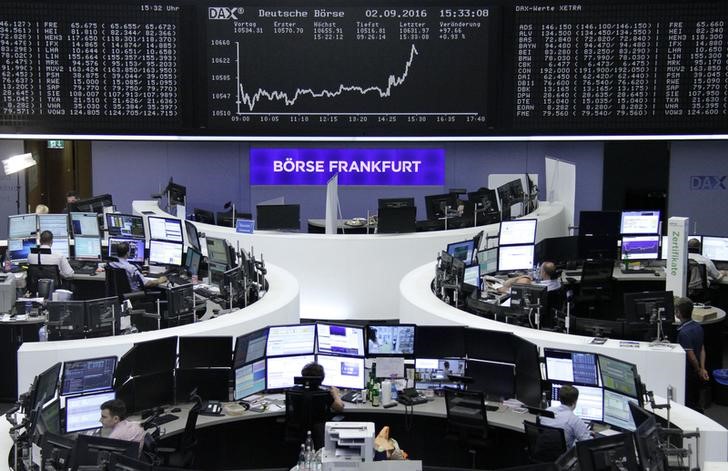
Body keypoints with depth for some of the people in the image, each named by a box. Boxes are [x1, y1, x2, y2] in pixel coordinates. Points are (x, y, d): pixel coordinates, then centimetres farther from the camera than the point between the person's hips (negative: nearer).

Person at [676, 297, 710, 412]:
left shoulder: (684, 332, -26)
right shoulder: (698, 326, 2)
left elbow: (691, 355, -22)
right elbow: (702, 349, 4)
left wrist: (699, 370, -7)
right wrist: (702, 368, 1)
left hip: (688, 375, -9)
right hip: (696, 375, 9)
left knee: (688, 405, 3)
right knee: (695, 403, 21)